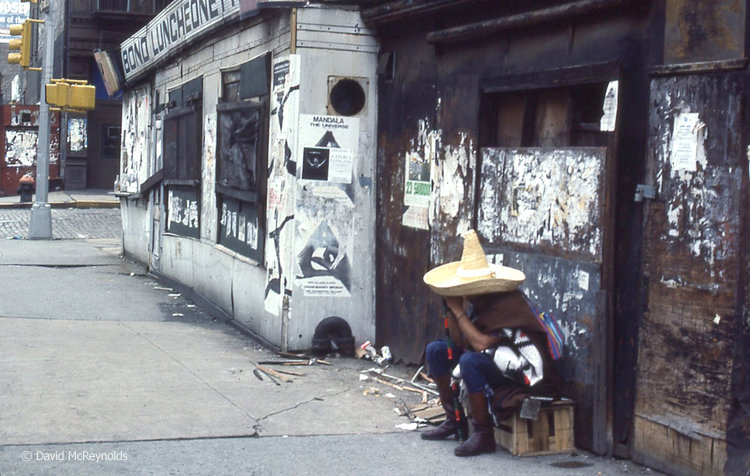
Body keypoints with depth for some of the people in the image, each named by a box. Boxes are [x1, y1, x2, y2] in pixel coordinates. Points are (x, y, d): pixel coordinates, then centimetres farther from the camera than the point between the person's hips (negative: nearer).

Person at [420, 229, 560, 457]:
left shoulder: (508, 303, -23)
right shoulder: (473, 302, 1)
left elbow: (482, 344, -30)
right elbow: (459, 342, 2)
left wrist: (458, 310, -21)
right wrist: (450, 307, -8)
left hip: (524, 375, -9)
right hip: (493, 362, 10)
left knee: (470, 360, -34)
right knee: (435, 350, 3)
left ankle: (483, 435, -22)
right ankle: (453, 420, 11)